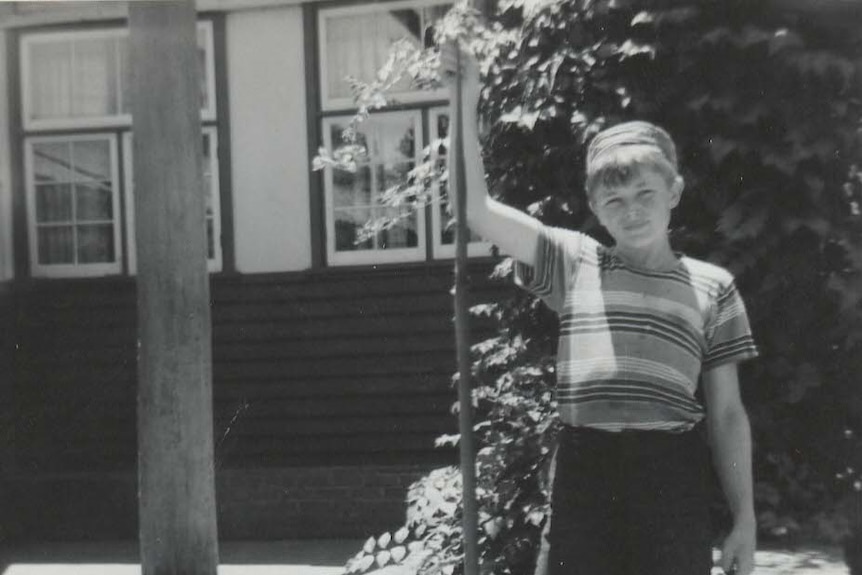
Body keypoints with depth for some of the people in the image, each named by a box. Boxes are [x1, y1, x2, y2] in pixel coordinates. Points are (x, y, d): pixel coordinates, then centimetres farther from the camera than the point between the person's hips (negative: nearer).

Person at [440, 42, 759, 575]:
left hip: (670, 476, 0)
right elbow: (479, 211, -1)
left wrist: (745, 519, 6)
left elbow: (727, 413, 9)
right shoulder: (573, 263, 8)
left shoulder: (711, 287, 8)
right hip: (585, 472, 1)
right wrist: (466, 106, -8)